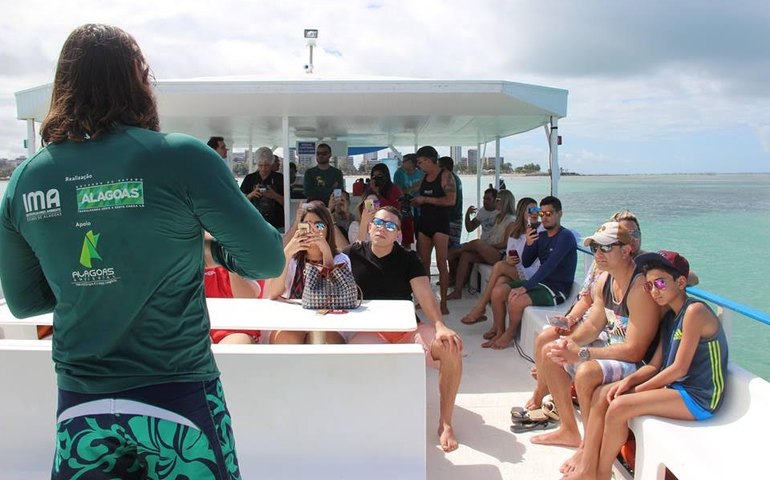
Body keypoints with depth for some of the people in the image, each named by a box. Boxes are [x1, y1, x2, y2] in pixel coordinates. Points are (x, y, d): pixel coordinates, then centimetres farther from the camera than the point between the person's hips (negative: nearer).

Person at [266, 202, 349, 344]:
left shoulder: (340, 259, 8)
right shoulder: (291, 258, 12)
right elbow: (273, 294, -7)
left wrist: (326, 252, -15)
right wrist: (287, 253, -15)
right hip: (289, 323, 1)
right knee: (289, 337, -33)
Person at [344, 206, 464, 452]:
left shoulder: (409, 259, 3)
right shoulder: (353, 254, 3)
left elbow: (425, 295, -11)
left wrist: (440, 327, -29)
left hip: (408, 329, 1)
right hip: (370, 332, -1)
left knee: (451, 347, -26)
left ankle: (445, 423, -10)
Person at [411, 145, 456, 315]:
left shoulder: (445, 176, -6)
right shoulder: (424, 177, 15)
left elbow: (451, 200, -17)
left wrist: (426, 199, -15)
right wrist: (414, 202, 4)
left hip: (440, 223, -7)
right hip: (424, 223, 7)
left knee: (441, 263, -8)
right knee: (423, 263, 4)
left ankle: (443, 302, -5)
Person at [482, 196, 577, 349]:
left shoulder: (566, 237, -15)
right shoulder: (541, 236, 10)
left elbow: (549, 266, -26)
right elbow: (526, 263, 10)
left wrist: (525, 287, -31)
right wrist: (528, 244, -11)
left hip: (557, 289, -8)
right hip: (540, 282, 8)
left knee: (516, 301, -29)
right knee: (497, 292, -6)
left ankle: (509, 335, -1)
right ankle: (499, 330, 11)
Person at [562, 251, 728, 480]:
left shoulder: (695, 311, -16)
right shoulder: (669, 316, 13)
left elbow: (679, 368, -19)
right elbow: (655, 365, 9)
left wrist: (637, 390, -12)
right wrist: (629, 380, -9)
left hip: (697, 398, -10)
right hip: (675, 387, 10)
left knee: (619, 406, -24)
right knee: (602, 394, -2)